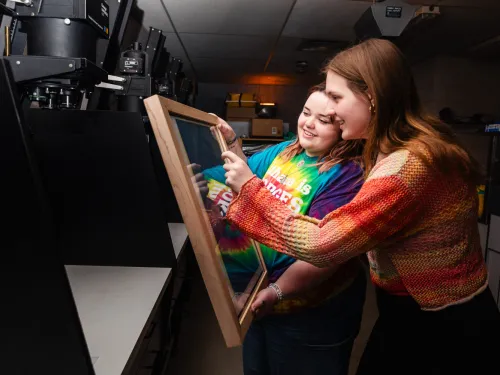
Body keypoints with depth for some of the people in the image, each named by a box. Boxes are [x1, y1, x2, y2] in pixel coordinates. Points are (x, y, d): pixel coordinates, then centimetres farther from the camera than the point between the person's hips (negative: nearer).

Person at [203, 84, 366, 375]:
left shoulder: (347, 177, -24)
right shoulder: (283, 152, 0)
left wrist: (276, 291, -29)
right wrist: (231, 142, -2)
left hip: (311, 311, -7)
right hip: (258, 294, 7)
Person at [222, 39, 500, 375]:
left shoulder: (407, 165, -29)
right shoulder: (394, 150, 4)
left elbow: (322, 244, -28)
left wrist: (250, 187, -18)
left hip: (445, 335, -8)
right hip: (409, 316, 9)